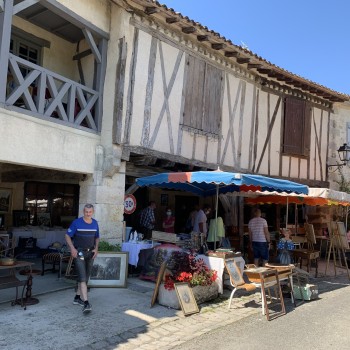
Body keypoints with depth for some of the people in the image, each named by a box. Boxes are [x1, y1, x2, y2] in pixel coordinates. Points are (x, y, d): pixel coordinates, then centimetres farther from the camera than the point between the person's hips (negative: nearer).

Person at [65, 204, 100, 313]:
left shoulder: (95, 223, 5)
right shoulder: (77, 223, -9)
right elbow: (67, 235, -3)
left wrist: (96, 248, 4)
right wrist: (72, 248, -14)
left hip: (90, 253, 6)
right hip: (79, 253, -5)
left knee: (85, 278, 13)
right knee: (82, 277, -12)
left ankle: (77, 297, 29)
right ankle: (86, 302, -15)